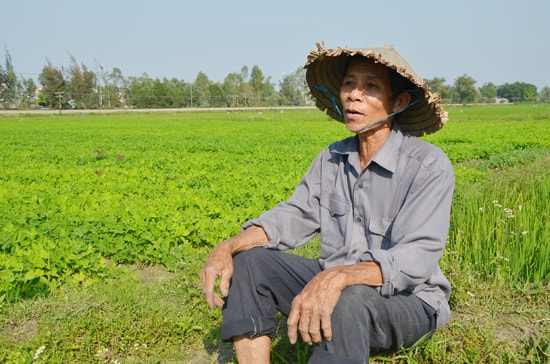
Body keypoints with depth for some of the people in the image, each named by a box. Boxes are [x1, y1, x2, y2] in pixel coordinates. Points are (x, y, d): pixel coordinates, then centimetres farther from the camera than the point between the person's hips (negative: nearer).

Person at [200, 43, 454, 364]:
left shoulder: (430, 166, -19)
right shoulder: (332, 160, 2)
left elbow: (417, 258, -28)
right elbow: (296, 215, 0)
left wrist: (339, 276, -45)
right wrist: (230, 245, -18)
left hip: (408, 301, -6)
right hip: (333, 284, 6)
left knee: (348, 301, -39)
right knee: (247, 261, -11)